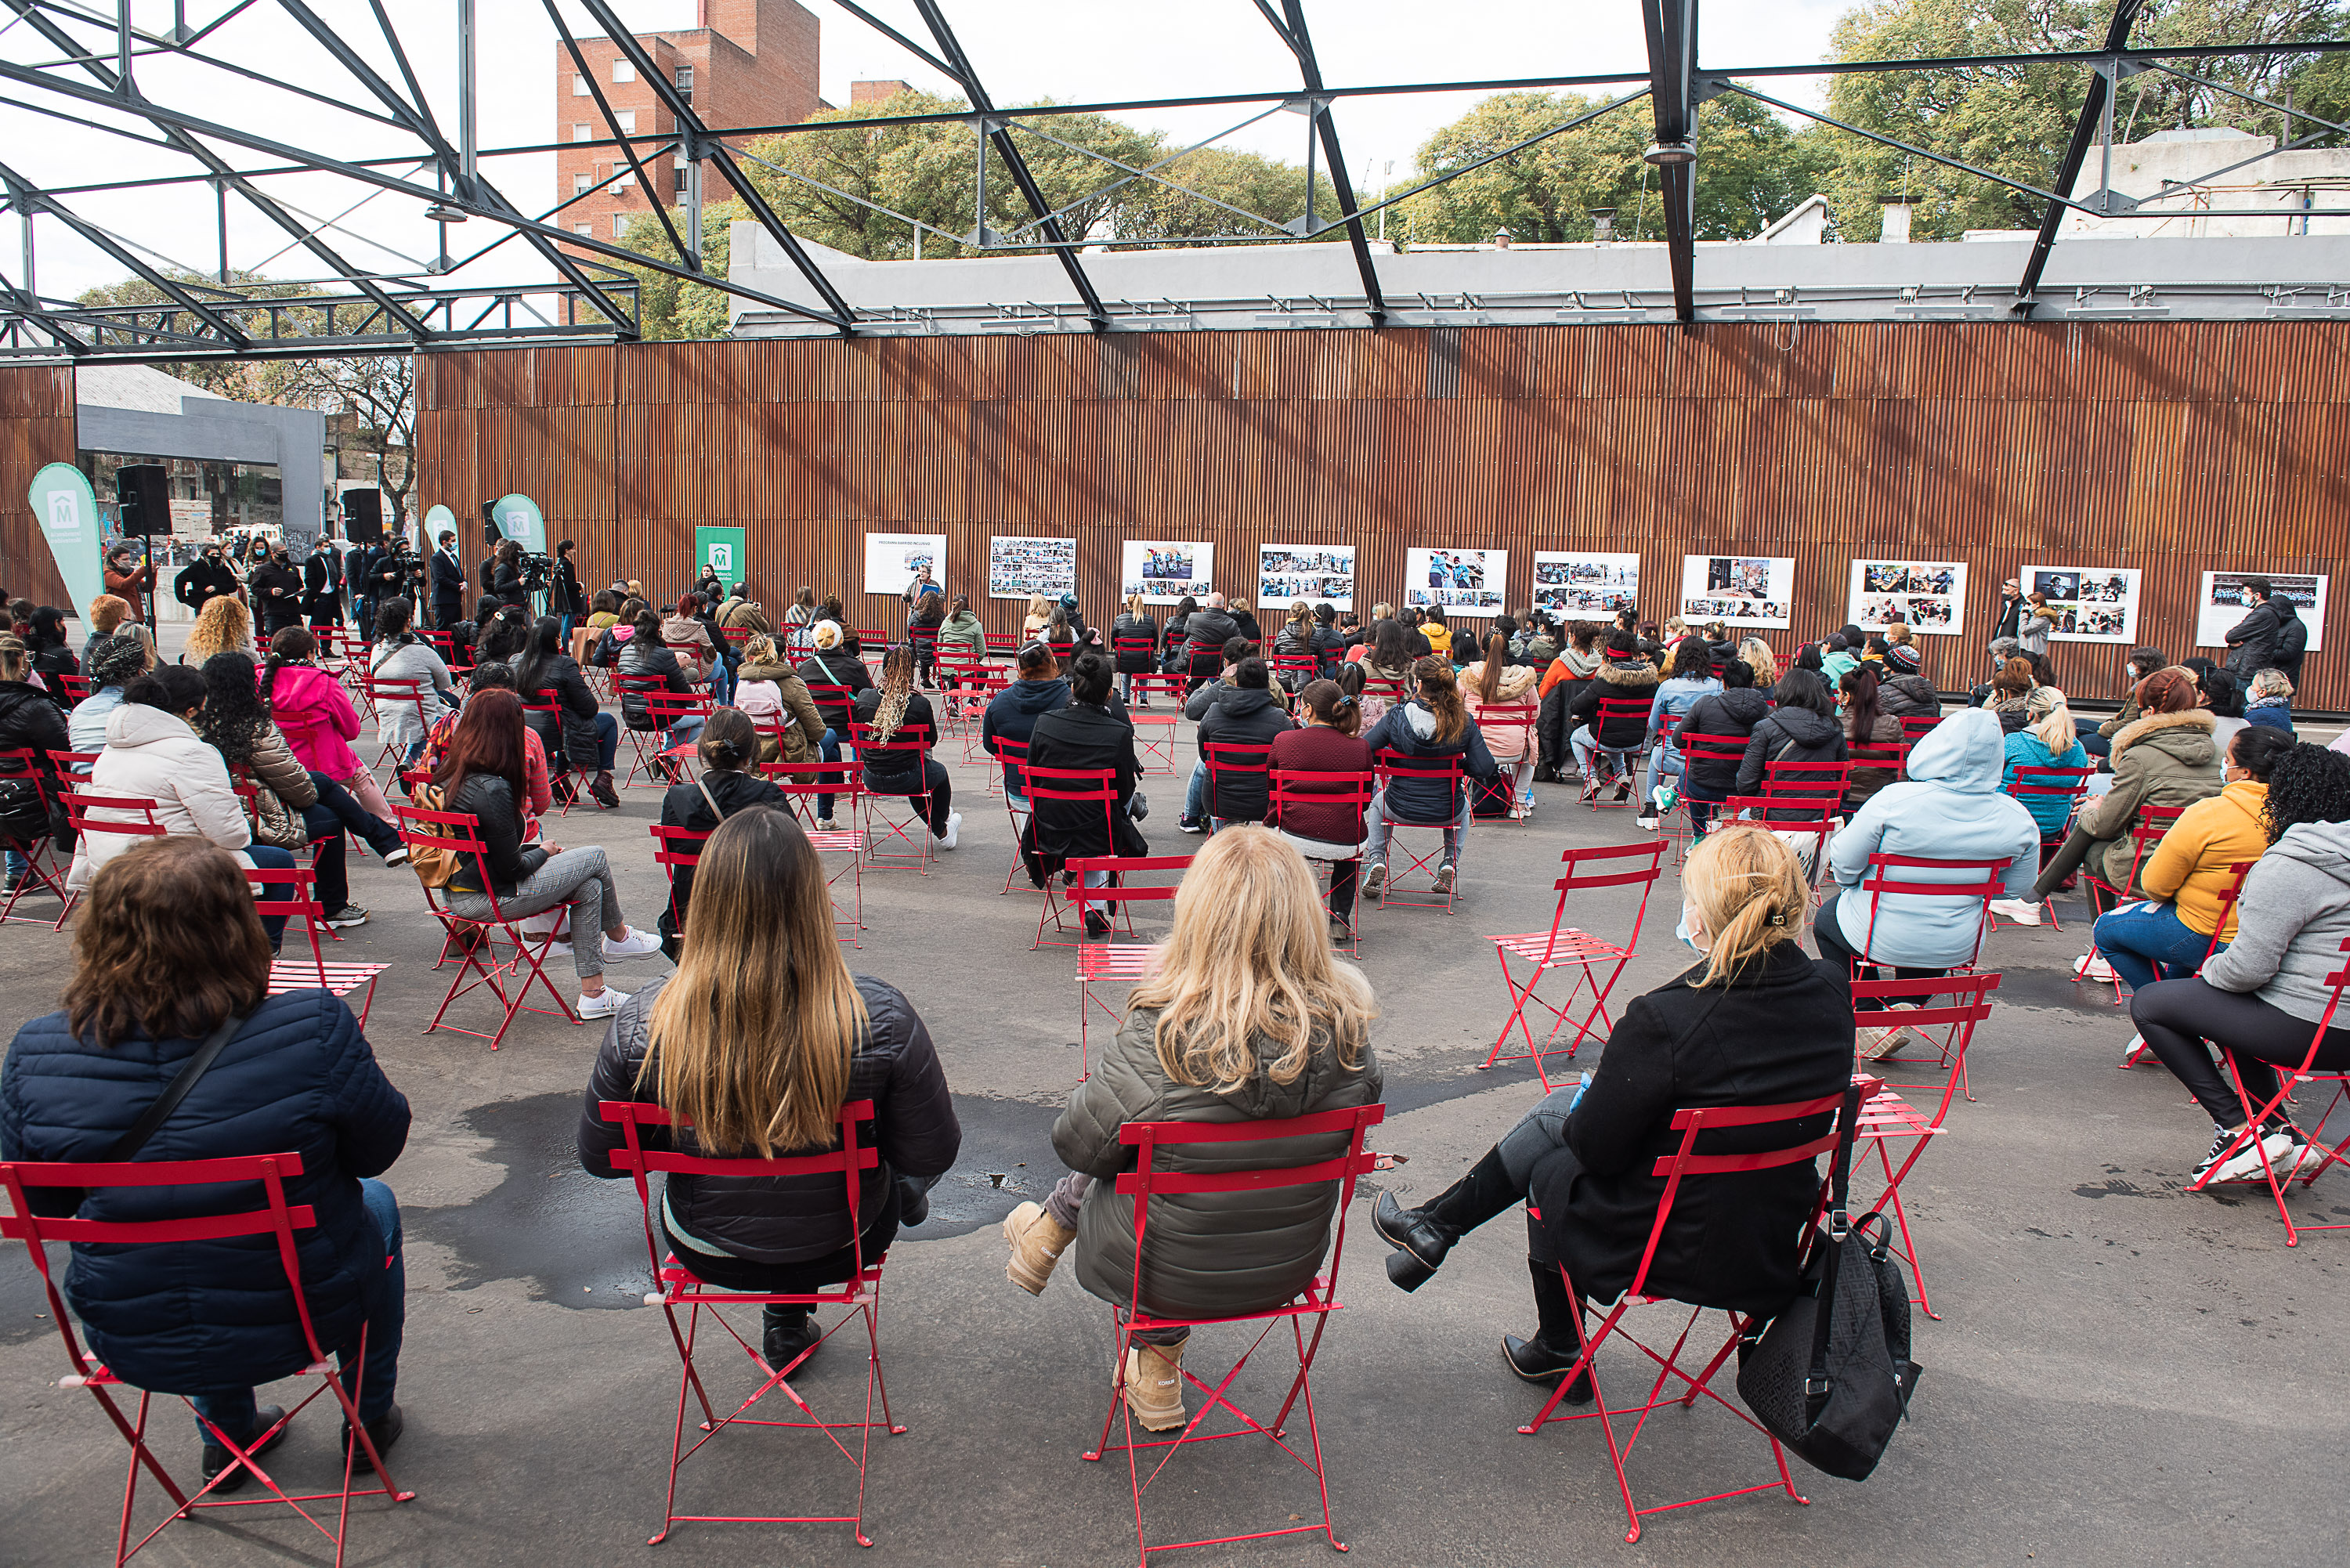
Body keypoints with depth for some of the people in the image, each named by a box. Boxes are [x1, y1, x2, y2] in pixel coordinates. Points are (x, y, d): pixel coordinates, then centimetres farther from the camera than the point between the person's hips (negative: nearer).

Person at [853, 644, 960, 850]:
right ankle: (942, 831, 56)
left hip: (871, 779, 4)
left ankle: (941, 831, 53)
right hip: (905, 781, -4)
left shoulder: (864, 697, -10)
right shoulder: (920, 703, -19)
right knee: (939, 771, 31)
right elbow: (931, 740, -2)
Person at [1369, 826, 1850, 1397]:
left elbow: (1596, 1146, -18)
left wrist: (1575, 1115, 7)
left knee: (1549, 1167, 25)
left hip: (1677, 1253, -6)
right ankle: (1435, 1229, 34)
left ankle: (1560, 1356, 44)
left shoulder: (1664, 1021, -30)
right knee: (1556, 1108, 19)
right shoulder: (1831, 996, -10)